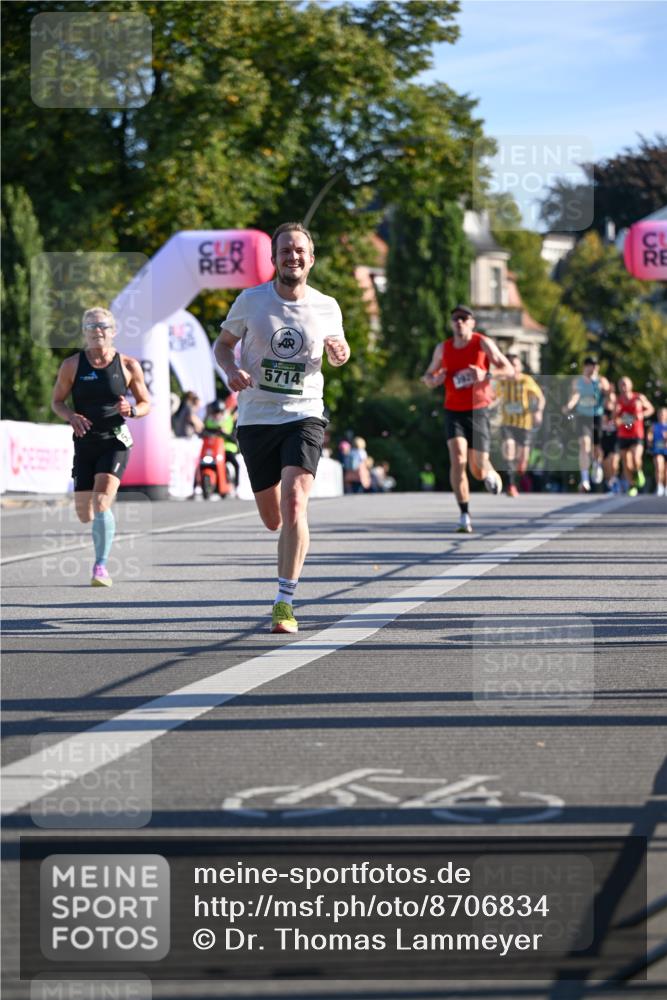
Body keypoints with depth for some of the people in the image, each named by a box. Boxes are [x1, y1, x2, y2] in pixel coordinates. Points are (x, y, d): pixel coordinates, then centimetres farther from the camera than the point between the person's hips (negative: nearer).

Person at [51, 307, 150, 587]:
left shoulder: (128, 366, -1)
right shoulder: (72, 365, 1)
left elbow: (146, 403, 8)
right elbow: (57, 401, 9)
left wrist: (131, 410, -16)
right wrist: (71, 416, -13)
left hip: (116, 441, -3)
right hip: (85, 443, 3)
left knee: (101, 500, -23)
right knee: (84, 514, 5)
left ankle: (101, 566, -16)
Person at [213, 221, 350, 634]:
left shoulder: (327, 307, 2)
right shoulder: (251, 301, -1)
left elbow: (337, 351, 19)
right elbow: (223, 343, 12)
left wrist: (340, 352, -5)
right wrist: (232, 371, -10)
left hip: (304, 416, -1)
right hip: (256, 418, 1)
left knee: (294, 503, -22)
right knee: (273, 519, 7)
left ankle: (285, 604, -19)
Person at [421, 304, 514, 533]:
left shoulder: (483, 343, -4)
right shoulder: (443, 349, 4)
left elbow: (509, 370, -5)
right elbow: (427, 377, 16)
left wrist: (486, 374, -24)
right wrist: (434, 380, -9)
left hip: (478, 411, -1)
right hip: (453, 411, 1)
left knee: (479, 470, 1)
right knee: (457, 460, -21)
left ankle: (491, 474, 41)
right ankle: (464, 515, -19)